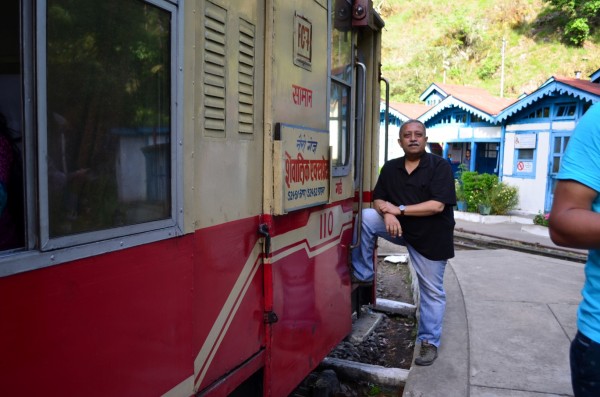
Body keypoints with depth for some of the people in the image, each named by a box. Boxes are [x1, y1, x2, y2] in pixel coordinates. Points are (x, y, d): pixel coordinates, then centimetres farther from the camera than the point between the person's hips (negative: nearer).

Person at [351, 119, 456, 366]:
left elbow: (437, 205, -22)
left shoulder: (440, 166, -13)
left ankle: (429, 342, 22)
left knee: (432, 292, 4)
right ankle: (362, 274, -6)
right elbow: (379, 200, 2)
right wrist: (388, 214, -22)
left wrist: (400, 209, -20)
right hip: (400, 228, 4)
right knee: (367, 217, -19)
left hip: (431, 237, -4)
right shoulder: (390, 168, 3)